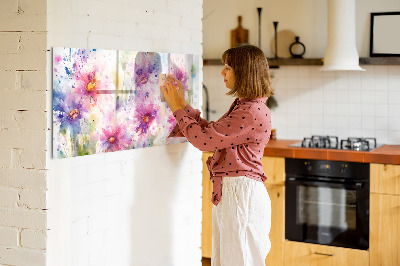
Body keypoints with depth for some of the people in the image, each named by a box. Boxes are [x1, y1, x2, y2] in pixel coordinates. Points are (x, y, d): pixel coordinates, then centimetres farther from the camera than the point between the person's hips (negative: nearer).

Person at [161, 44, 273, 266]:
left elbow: (204, 139, -19)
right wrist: (182, 104, 14)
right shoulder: (242, 106, 14)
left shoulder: (253, 112, -20)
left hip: (241, 193, -10)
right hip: (228, 192, 10)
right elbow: (211, 131, 17)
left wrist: (178, 108, -7)